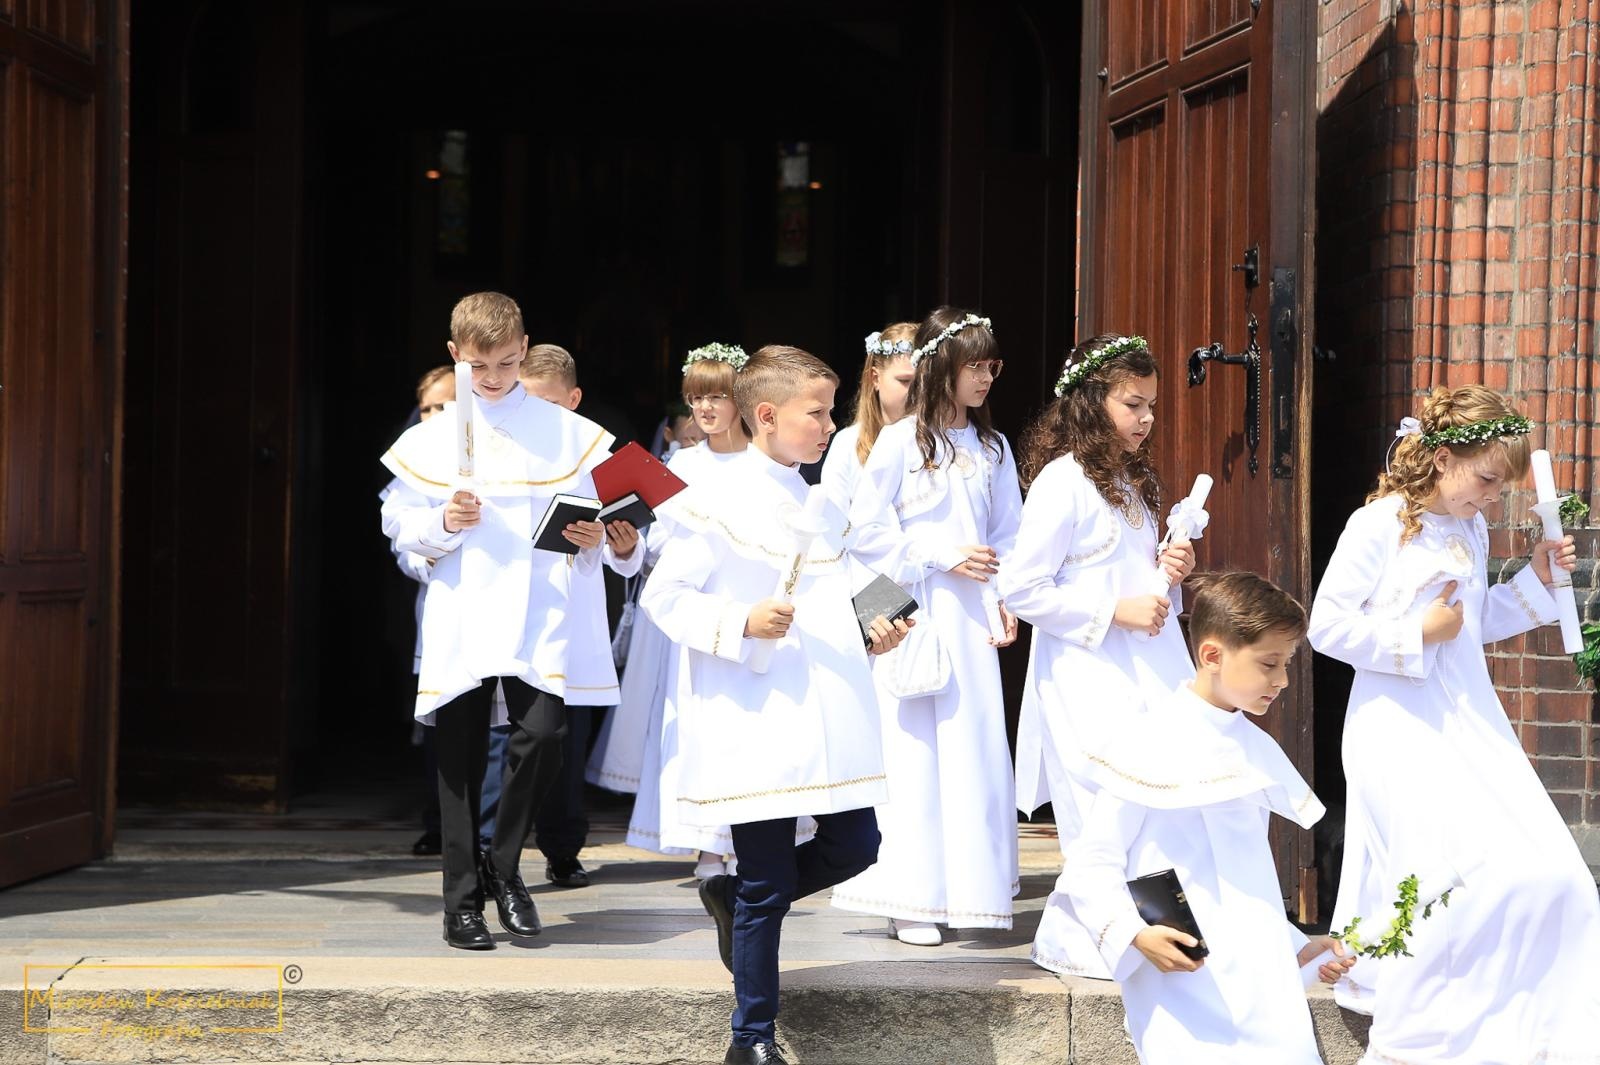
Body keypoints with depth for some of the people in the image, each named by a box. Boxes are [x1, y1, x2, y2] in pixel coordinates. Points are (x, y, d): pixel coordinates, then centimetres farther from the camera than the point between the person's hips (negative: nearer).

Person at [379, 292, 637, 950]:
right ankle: (463, 899, 13)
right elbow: (398, 524, 7)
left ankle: (503, 864, 7)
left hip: (539, 617, -1)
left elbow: (589, 517, 10)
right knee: (459, 758, 3)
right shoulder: (431, 439, 7)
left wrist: (597, 540, -11)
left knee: (542, 735, -17)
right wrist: (443, 524, -11)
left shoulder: (565, 432, 7)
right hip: (460, 619, 1)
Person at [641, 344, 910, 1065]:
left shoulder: (823, 506, 14)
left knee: (854, 846, 6)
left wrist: (871, 632, 5)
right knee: (767, 884, -1)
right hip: (758, 723, -7)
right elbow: (664, 596, -9)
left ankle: (731, 898, 30)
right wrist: (740, 623, -21)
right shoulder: (721, 502, -9)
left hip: (828, 718, 7)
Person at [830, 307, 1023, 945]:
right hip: (914, 614, -5)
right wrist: (943, 555, -10)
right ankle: (910, 899, 3)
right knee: (915, 752, -3)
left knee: (976, 747, 4)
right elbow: (865, 529, -7)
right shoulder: (900, 441, -4)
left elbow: (1008, 534, 13)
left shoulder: (993, 448, 12)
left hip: (973, 618, 5)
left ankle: (968, 887, 14)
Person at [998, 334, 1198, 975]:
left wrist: (1168, 569, 7)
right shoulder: (1062, 481, -11)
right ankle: (1072, 939, 8)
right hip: (1087, 674, -8)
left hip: (1147, 668, 8)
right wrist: (1116, 610, -17)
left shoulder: (1132, 481, 17)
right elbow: (1022, 590, -15)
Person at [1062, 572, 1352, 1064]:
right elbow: (1091, 864, -7)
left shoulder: (1257, 751, 15)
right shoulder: (1151, 746, -6)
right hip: (1183, 980, -6)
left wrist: (1296, 948, 20)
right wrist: (1136, 933, -20)